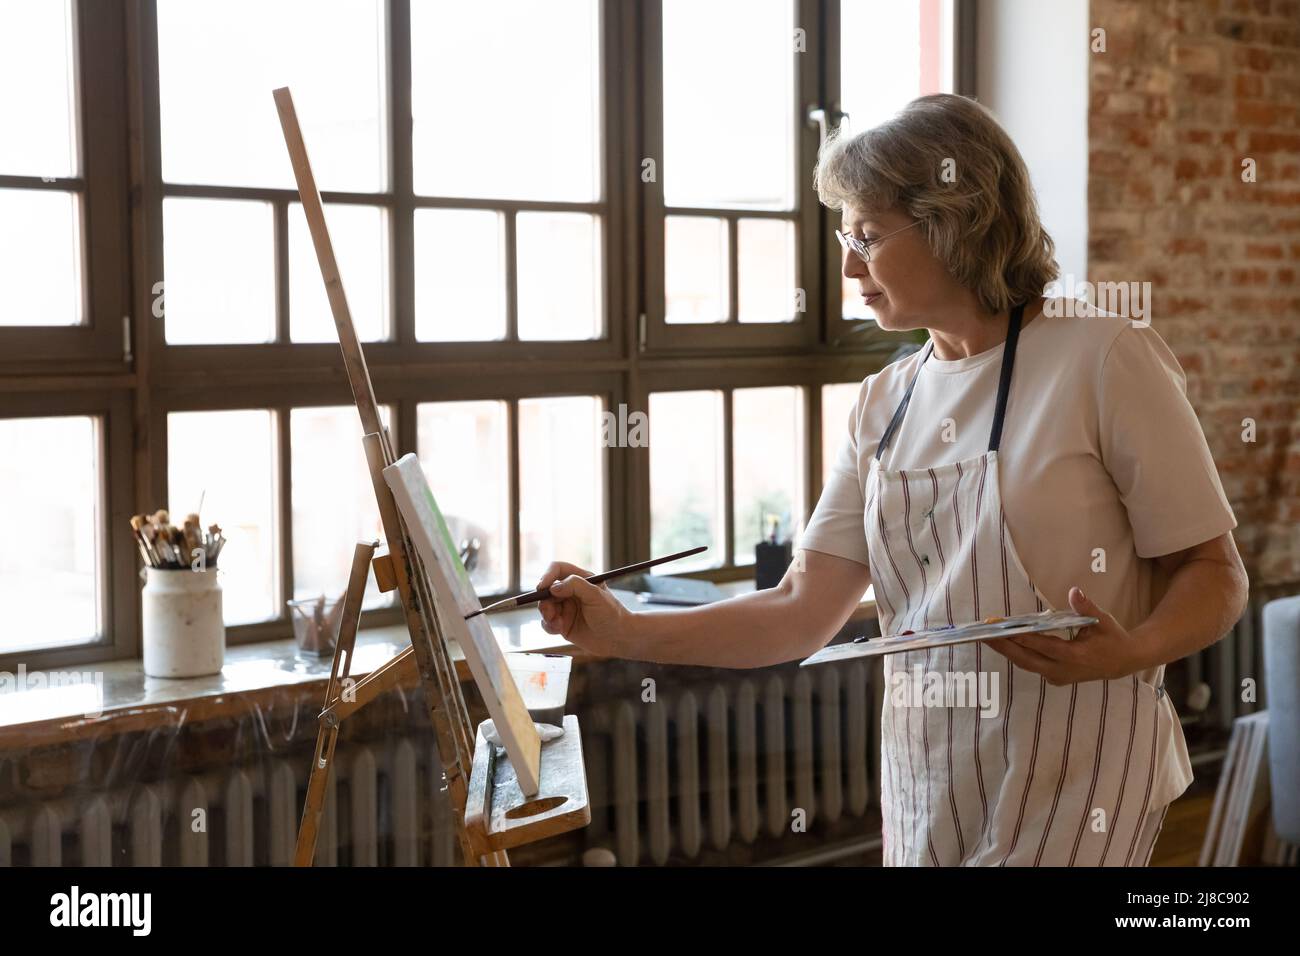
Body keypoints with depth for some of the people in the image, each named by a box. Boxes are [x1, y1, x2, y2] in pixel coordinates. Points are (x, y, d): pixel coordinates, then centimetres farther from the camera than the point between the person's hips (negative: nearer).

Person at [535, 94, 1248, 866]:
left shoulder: (1103, 360, -10)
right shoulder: (886, 403, 6)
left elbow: (1214, 572, -7)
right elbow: (804, 613, 2)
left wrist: (1131, 651, -26)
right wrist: (627, 634, -7)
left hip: (1070, 797, -5)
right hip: (927, 793, 5)